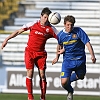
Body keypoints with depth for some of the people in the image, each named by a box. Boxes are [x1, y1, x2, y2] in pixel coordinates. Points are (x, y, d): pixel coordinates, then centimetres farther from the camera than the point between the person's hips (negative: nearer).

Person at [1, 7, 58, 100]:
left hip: (41, 53, 1)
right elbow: (18, 31, -1)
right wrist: (7, 39, -4)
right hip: (29, 51, -1)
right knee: (30, 73, -8)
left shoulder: (51, 29, -4)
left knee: (42, 74, -2)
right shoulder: (33, 24, -7)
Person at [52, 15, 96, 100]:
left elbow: (87, 43, -17)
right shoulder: (60, 35, -6)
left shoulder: (78, 31, -14)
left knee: (80, 76, 21)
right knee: (64, 82, -11)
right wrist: (57, 57, 24)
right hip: (67, 60, 0)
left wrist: (92, 55, -30)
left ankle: (68, 81, 52)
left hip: (80, 60, 0)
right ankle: (70, 92, 23)